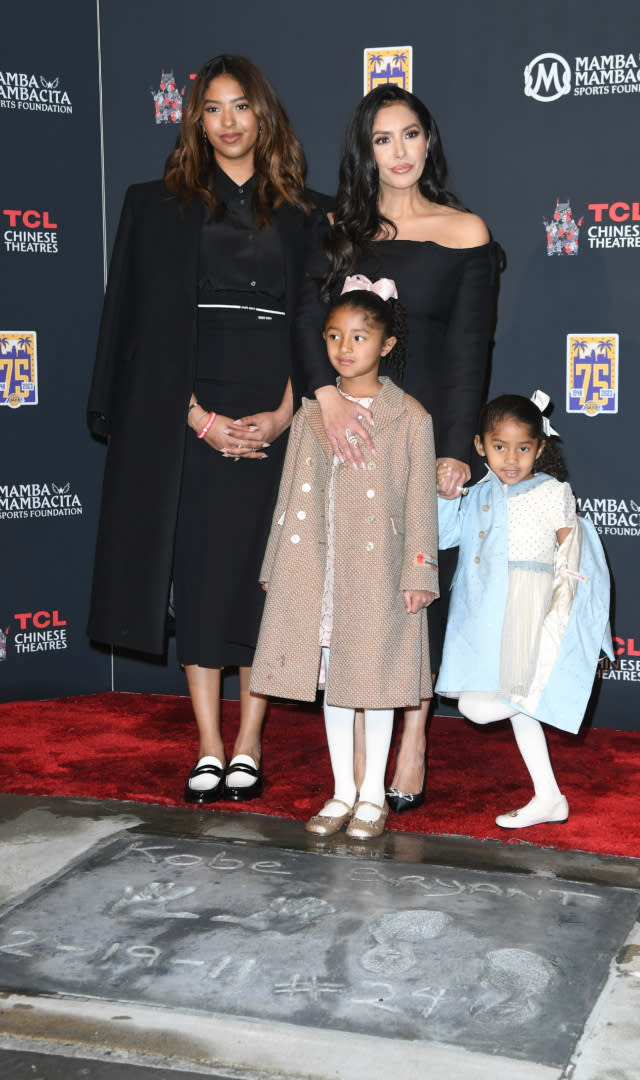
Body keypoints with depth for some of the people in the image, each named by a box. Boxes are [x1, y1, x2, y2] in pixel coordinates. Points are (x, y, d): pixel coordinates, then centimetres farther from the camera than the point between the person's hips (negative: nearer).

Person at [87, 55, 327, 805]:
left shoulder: (301, 216, 11)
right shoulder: (161, 206, 8)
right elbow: (151, 322, 1)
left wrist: (287, 410, -9)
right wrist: (197, 415, -10)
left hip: (274, 420, 1)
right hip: (190, 419, 0)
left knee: (260, 575, 1)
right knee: (198, 574, 0)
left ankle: (247, 747, 10)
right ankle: (209, 751, 8)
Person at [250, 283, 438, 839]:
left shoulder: (409, 417, -3)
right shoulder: (311, 412, 7)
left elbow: (420, 501, -4)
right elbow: (291, 494, 10)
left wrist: (418, 574, -7)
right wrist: (278, 566, 9)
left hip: (377, 571, -3)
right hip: (316, 569, 4)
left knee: (374, 679, 4)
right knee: (331, 682, 10)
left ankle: (373, 795, 19)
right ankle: (342, 792, 23)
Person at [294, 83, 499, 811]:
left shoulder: (464, 233, 3)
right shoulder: (341, 230, 10)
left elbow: (469, 350, -2)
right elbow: (309, 317, -3)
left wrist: (457, 449, -10)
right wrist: (327, 393, -22)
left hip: (426, 426, -2)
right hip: (350, 426, 2)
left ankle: (411, 744, 7)